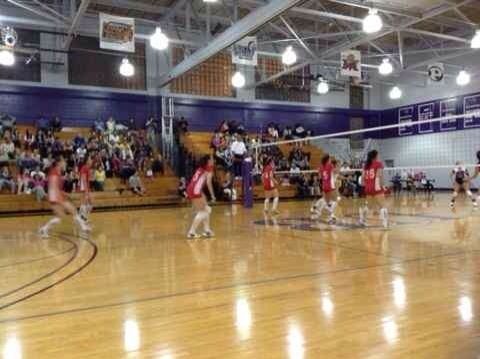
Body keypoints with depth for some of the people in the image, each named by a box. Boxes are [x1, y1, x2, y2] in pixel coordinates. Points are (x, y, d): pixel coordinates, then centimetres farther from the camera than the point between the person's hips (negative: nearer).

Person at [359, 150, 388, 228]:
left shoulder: (366, 164, 13)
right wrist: (382, 186, -11)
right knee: (382, 206, -9)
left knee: (366, 204, 23)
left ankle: (362, 221, 30)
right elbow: (379, 176, -16)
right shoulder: (378, 163, -3)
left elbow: (363, 177, 10)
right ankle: (385, 223, -23)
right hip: (376, 187, -6)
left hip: (368, 188, 6)